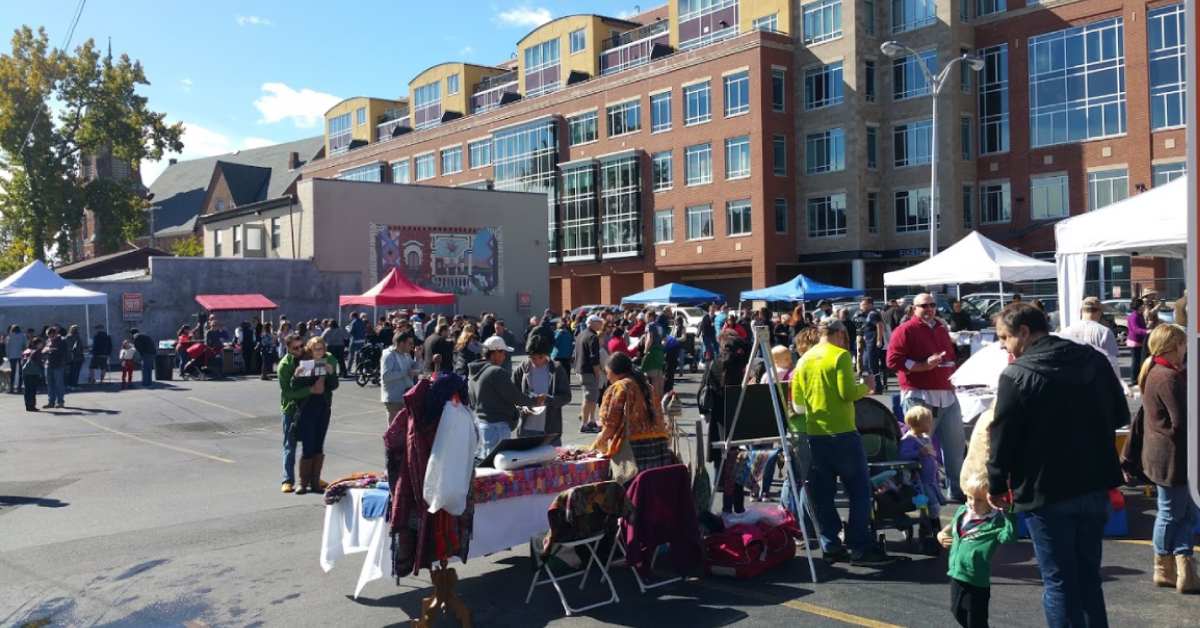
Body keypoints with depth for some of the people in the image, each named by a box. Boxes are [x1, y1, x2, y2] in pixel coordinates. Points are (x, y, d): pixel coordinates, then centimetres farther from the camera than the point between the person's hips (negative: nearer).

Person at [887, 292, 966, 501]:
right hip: (919, 396, -7)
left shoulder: (941, 329, 19)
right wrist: (924, 365, -17)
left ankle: (958, 489, 20)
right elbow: (893, 361, -13)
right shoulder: (905, 331, -4)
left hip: (947, 395, 7)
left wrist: (952, 375, 17)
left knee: (956, 443, 9)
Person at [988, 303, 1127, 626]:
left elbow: (1003, 438, -12)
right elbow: (1120, 416, 12)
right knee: (1088, 577, 19)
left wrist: (997, 487, 1)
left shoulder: (1016, 375, -15)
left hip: (1046, 493, -6)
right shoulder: (1094, 360, 3)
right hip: (1095, 487, 6)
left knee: (1059, 582, 5)